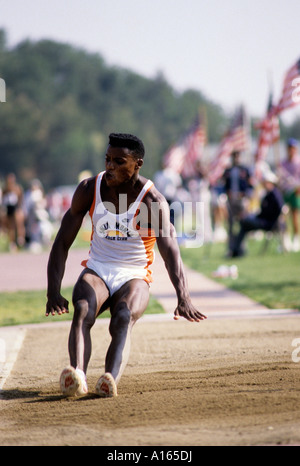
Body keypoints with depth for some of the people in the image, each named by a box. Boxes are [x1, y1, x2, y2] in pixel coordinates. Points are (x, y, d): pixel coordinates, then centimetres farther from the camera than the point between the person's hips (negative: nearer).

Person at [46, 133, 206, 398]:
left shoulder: (152, 200, -13)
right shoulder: (89, 189, -3)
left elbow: (170, 249, -27)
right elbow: (62, 242, -2)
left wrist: (183, 298, -43)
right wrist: (53, 293, -16)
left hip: (134, 277, -2)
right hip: (96, 271, 2)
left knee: (124, 318, -34)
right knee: (83, 311, -32)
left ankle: (111, 380, -56)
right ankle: (77, 377, -53)